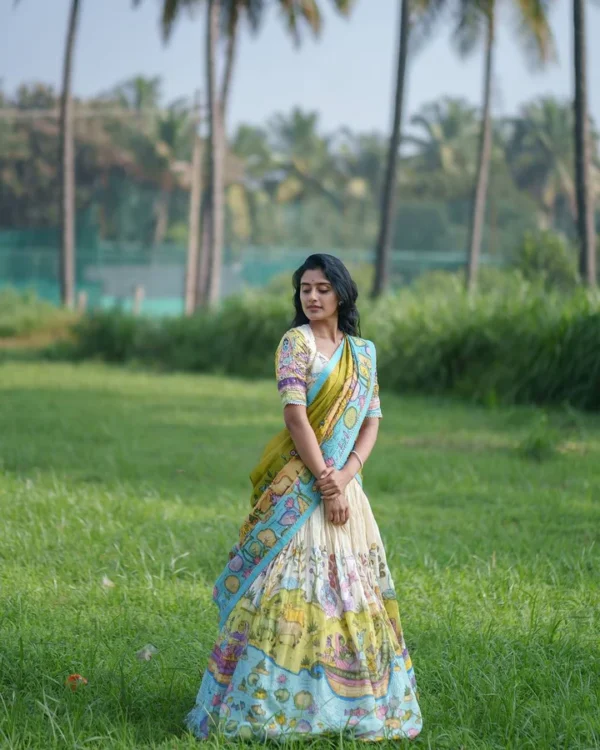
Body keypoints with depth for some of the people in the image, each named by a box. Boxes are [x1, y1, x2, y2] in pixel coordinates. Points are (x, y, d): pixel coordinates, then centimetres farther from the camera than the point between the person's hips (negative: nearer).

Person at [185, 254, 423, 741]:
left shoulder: (363, 352, 12)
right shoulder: (297, 342, -5)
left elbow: (372, 420, 8)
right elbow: (295, 416, -13)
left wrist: (345, 475, -9)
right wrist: (324, 482, -16)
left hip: (345, 483, 6)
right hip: (300, 485, -6)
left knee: (352, 589, 8)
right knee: (291, 590, -9)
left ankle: (349, 701, 16)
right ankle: (267, 702, -6)